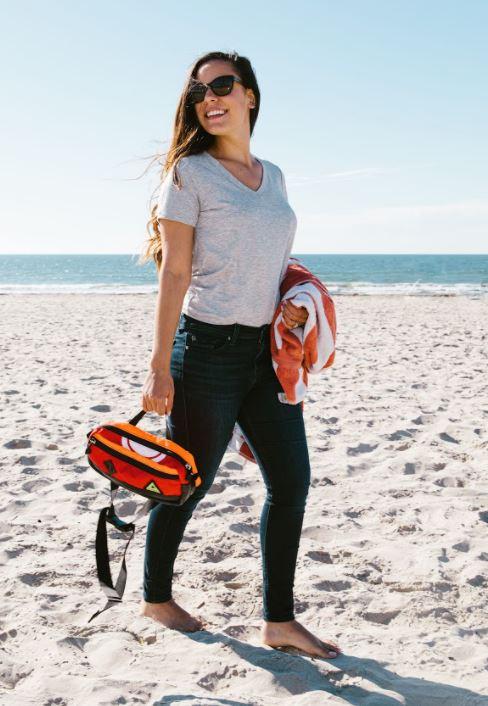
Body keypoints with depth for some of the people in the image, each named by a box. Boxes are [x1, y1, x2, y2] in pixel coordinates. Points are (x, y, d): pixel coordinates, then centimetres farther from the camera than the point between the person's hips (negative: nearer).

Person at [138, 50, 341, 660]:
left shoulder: (272, 176, 13)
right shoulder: (190, 171, -5)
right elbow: (175, 273, -10)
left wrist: (288, 304, 6)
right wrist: (159, 369, -13)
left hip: (266, 351, 6)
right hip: (208, 346, -6)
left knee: (291, 481, 5)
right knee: (188, 483, 6)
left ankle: (279, 620, 17)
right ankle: (155, 597, 29)